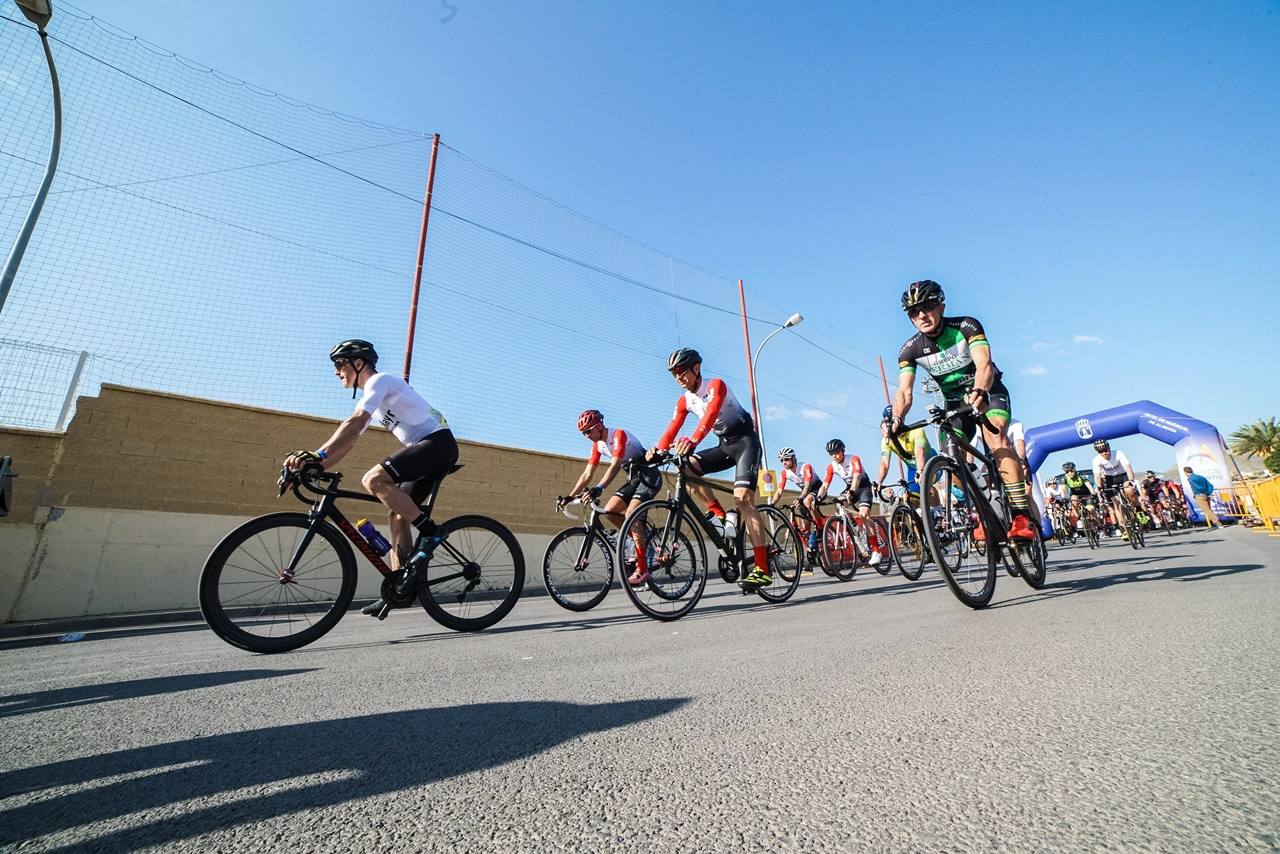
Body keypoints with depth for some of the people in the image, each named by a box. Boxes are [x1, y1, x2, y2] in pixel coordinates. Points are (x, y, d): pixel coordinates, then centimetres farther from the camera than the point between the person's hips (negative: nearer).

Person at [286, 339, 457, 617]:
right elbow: (347, 442, 19)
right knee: (397, 513, 7)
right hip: (433, 449, 10)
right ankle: (399, 584, 10)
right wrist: (311, 468, 9)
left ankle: (428, 530, -15)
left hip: (438, 442, -10)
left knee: (373, 479, -23)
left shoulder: (380, 380, -6)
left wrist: (316, 455, -27)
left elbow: (354, 423, -21)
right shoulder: (371, 398, 23)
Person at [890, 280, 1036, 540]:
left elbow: (984, 365, -37)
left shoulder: (966, 326, -22)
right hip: (955, 402, 4)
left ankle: (1022, 515, -32)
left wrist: (980, 392, -59)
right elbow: (904, 392, -24)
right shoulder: (910, 349, -15)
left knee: (994, 433, -30)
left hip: (988, 393, -3)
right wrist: (896, 418, -44)